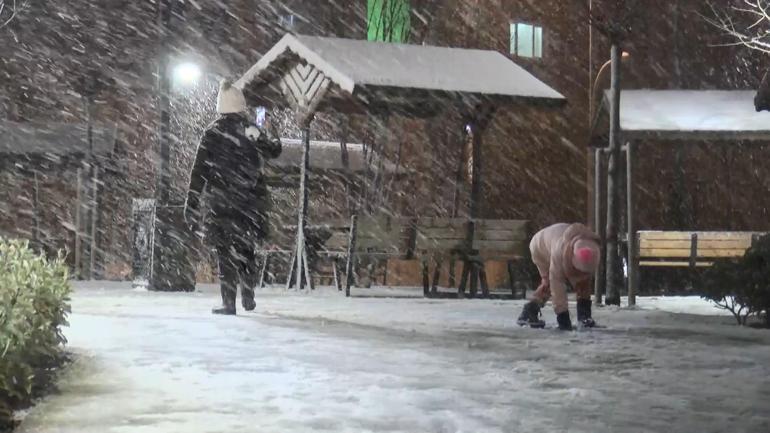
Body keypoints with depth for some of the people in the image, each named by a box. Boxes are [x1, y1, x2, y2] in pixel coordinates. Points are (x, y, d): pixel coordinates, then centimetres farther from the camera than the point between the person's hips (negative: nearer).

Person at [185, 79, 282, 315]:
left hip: (221, 200, -2)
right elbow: (274, 151, 16)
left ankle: (229, 302, -6)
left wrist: (192, 204, -3)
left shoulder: (212, 133, -4)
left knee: (226, 251, 0)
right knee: (246, 247, 16)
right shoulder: (251, 131, -1)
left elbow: (199, 170, -6)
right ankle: (248, 297, 21)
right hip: (251, 200, 2)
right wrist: (275, 142, 35)